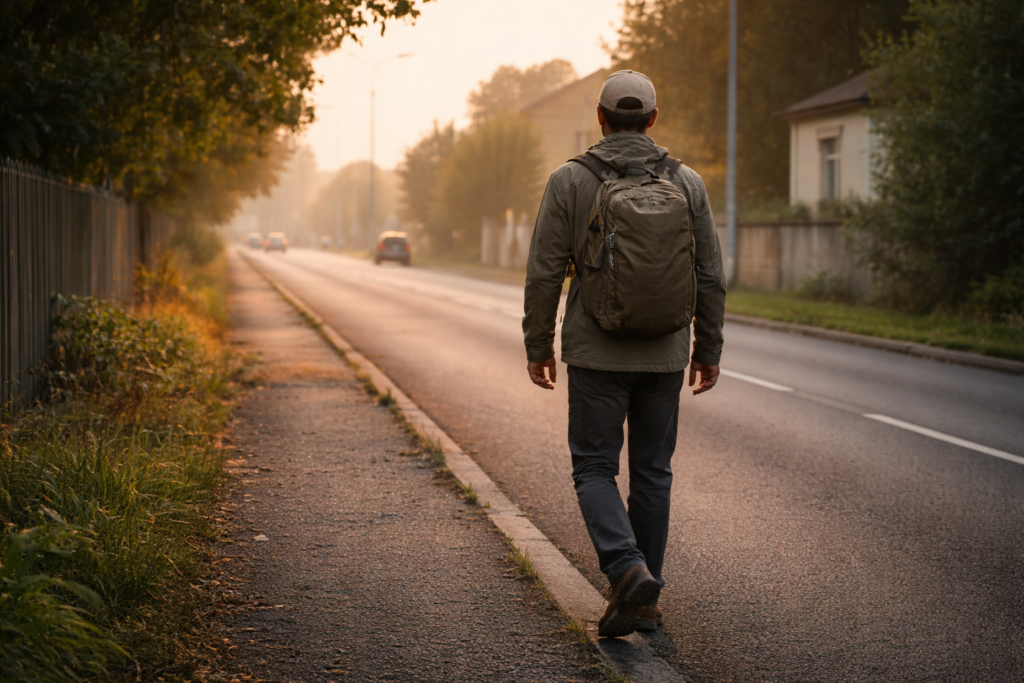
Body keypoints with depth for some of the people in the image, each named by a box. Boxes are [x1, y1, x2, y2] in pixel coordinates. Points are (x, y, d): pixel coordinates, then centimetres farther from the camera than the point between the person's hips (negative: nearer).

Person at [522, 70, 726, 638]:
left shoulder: (569, 181, -5)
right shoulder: (687, 183, 1)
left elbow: (544, 272, -5)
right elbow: (710, 276, 3)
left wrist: (538, 346, 5)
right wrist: (708, 349, 12)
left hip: (596, 352, -2)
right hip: (665, 355, 3)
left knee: (594, 468, 6)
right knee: (652, 472, 12)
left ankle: (628, 569, -17)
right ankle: (644, 601, 16)